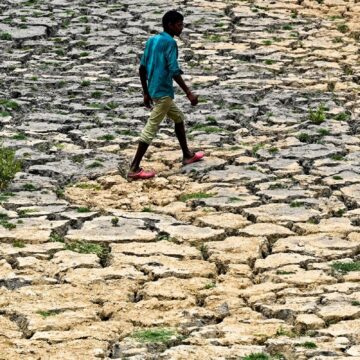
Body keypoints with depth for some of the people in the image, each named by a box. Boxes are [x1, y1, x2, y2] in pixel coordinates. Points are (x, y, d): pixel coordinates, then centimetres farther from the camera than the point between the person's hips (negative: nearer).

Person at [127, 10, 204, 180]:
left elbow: (142, 68, 13)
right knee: (151, 129, -8)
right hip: (163, 92, -9)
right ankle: (134, 169, -10)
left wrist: (146, 93, 19)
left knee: (179, 117, 24)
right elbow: (174, 71, -21)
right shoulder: (170, 43, -14)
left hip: (154, 91, 9)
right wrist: (189, 93, -16)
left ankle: (187, 155, 34)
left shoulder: (151, 40, 11)